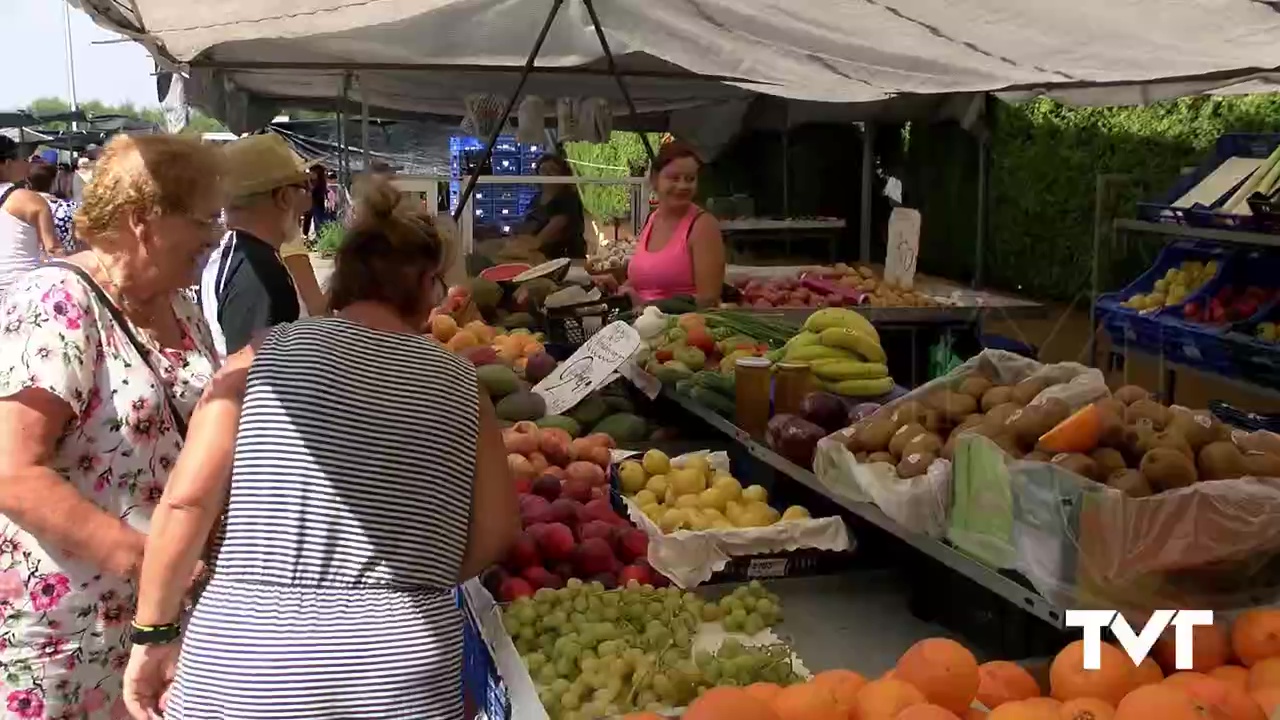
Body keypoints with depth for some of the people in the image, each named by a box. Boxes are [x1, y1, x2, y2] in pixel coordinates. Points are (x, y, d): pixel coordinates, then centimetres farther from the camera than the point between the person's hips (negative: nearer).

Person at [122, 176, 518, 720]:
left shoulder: (265, 356, 1)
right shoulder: (459, 383, 4)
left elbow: (187, 499, -6)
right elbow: (497, 532, 4)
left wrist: (153, 632, 4)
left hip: (244, 664, 0)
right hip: (402, 673, 1)